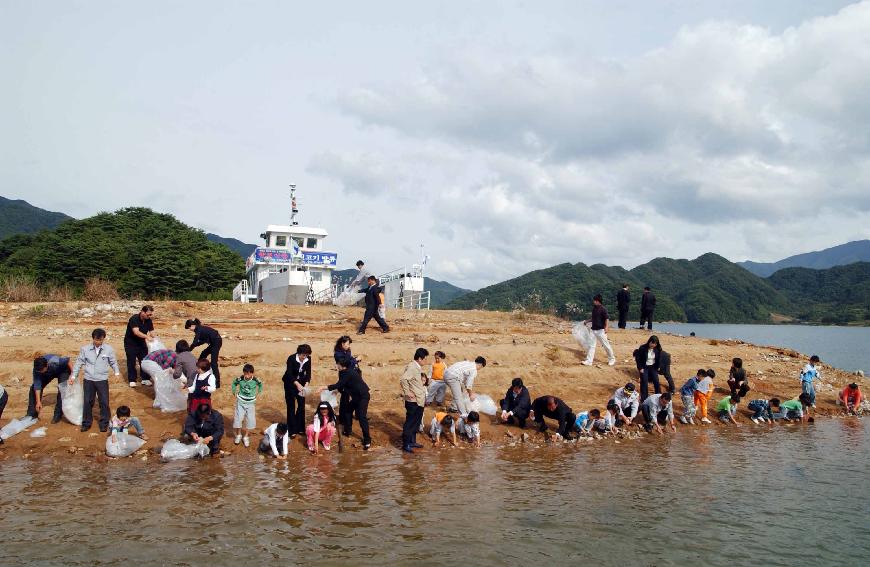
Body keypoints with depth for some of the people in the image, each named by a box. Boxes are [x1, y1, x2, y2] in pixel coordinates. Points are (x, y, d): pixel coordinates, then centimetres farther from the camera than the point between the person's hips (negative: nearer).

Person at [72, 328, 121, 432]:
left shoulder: (109, 349, -1)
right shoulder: (85, 349, -1)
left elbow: (113, 362, 8)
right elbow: (79, 362, 6)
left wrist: (117, 372, -3)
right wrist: (73, 375, 6)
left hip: (102, 380, 0)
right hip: (88, 380, 1)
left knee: (104, 402, 1)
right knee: (87, 402, 6)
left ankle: (104, 423, 14)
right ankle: (86, 423, 19)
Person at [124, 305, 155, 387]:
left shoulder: (149, 321, -8)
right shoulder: (134, 319, -26)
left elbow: (151, 332, -7)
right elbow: (136, 332, -39)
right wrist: (146, 336, -51)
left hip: (141, 343, 5)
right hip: (130, 343, -5)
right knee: (131, 362, -4)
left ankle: (145, 379, 11)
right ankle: (132, 380, 4)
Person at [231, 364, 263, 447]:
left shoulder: (255, 380, -18)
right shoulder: (240, 379, -18)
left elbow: (260, 385, 5)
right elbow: (234, 383, 5)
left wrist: (258, 393, 3)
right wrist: (234, 392, 1)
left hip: (251, 403, 0)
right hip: (241, 401, 0)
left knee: (250, 420, 2)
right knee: (238, 418, -2)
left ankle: (246, 437, 20)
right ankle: (238, 435, 21)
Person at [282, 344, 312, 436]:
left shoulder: (308, 359, -13)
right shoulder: (291, 358, -26)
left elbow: (308, 373, -8)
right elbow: (289, 374, -31)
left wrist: (306, 383, -25)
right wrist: (297, 384, -45)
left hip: (301, 382, 4)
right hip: (290, 383, -4)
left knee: (301, 405, 4)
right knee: (291, 406, -2)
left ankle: (300, 428, 15)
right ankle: (292, 431, 2)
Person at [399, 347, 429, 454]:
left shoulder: (418, 367, 10)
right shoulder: (411, 367, -19)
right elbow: (403, 380, -31)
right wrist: (408, 393, -25)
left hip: (419, 401, 9)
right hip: (413, 401, -9)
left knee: (416, 422, 17)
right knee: (410, 423, -1)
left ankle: (412, 441, 27)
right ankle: (406, 444, 7)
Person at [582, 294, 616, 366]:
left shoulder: (602, 309, -13)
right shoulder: (594, 308, 11)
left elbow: (607, 318, -16)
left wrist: (606, 327, -24)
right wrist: (587, 322, 19)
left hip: (601, 330, -8)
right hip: (594, 330, 8)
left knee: (606, 345, 3)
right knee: (592, 345, 4)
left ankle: (612, 359, 19)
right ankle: (589, 361, 3)